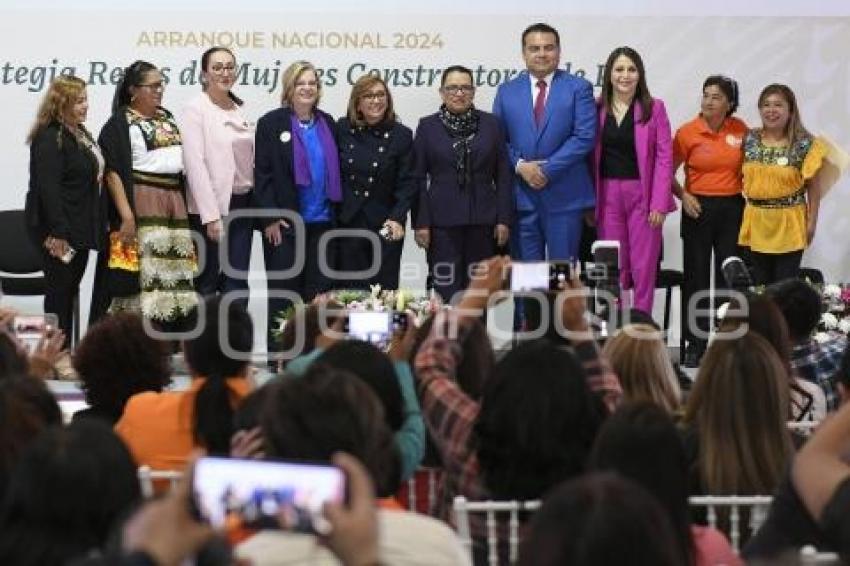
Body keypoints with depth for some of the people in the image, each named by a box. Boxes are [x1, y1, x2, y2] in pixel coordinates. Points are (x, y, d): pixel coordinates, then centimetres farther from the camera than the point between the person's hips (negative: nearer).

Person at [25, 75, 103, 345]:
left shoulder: (80, 133, 15)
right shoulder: (50, 138, -15)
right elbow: (48, 188, -21)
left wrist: (92, 229, 18)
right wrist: (57, 233, -25)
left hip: (80, 230, 9)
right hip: (61, 230, -9)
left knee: (70, 292, 12)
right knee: (59, 291, -4)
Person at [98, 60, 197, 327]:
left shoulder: (166, 118, 17)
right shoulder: (120, 123, -3)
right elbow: (113, 172, -9)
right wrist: (126, 216, -19)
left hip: (174, 201, 7)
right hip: (141, 202, -7)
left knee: (175, 275, 3)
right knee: (147, 274, -13)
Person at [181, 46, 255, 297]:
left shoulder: (240, 110, 14)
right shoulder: (195, 109, -6)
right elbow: (195, 163, -14)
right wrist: (211, 216, -19)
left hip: (242, 204, 6)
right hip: (211, 209, -6)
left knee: (237, 284, 5)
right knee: (207, 284, 0)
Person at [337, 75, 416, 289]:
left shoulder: (401, 135, 0)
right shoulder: (343, 129, 3)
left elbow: (407, 183, -3)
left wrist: (397, 218, -15)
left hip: (384, 224, -1)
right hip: (348, 224, 1)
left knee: (385, 288, -2)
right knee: (352, 289, 2)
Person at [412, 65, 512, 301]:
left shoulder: (490, 124, 8)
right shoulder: (427, 127, 5)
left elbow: (503, 175, 7)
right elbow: (419, 178, 4)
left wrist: (503, 219, 0)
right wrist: (421, 223, -3)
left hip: (482, 221, 1)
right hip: (442, 222, -1)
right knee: (446, 291, -5)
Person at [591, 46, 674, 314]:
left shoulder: (654, 108, 0)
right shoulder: (597, 109, 5)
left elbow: (664, 156, -3)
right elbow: (591, 156, 6)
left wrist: (659, 203, -10)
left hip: (642, 194, -2)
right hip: (608, 195, 2)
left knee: (644, 267, 0)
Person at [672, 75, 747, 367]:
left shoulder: (740, 130, 0)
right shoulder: (687, 132, -6)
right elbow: (668, 171, 3)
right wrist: (683, 195, -11)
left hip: (732, 209, 1)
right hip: (698, 209, -1)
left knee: (729, 276, 5)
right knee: (696, 277, 3)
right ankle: (695, 344, 9)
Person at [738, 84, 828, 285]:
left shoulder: (805, 144, -6)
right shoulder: (749, 140, 4)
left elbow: (813, 185, -2)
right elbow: (741, 176, 11)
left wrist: (811, 221, -3)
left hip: (788, 226, -3)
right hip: (755, 225, 3)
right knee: (758, 286, 9)